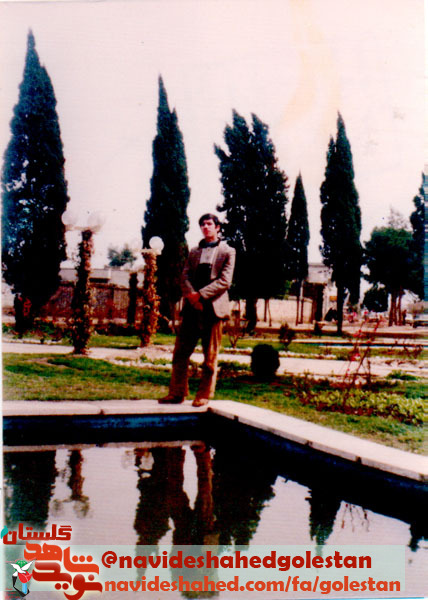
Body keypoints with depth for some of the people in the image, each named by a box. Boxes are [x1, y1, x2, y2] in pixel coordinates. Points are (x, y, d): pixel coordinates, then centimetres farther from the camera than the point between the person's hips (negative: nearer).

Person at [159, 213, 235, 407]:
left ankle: (204, 396, 9)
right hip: (192, 308, 4)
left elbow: (225, 281, -6)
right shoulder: (194, 251, 19)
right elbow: (185, 276, 9)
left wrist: (200, 294, -15)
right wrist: (191, 296, -11)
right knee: (180, 352, 3)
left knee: (210, 356, 0)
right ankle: (177, 393, 10)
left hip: (213, 308, -4)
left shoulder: (227, 252, 5)